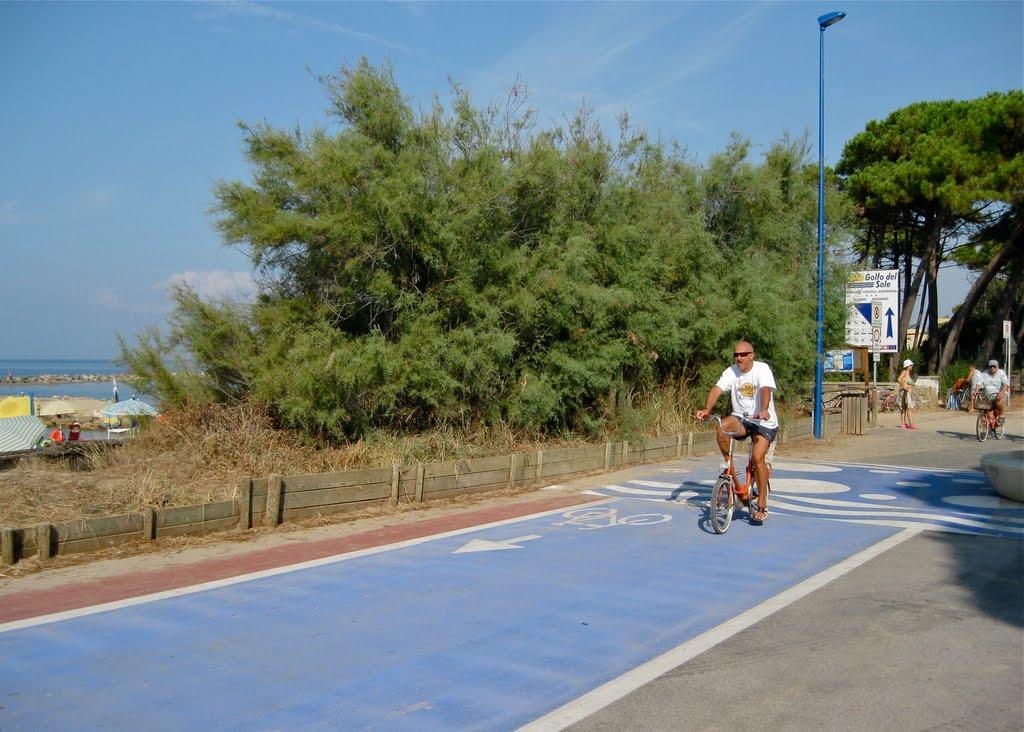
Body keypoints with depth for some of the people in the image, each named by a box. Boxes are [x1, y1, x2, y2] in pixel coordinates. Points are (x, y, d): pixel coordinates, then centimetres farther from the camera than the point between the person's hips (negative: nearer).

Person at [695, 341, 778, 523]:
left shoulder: (762, 369, -13)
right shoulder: (731, 372, -2)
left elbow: (765, 390, -30)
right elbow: (717, 389, -16)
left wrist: (764, 410, -50)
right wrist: (707, 409, -35)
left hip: (764, 421, -3)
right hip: (741, 418, 3)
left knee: (757, 458, -18)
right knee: (722, 427, -29)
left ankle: (762, 506, -3)